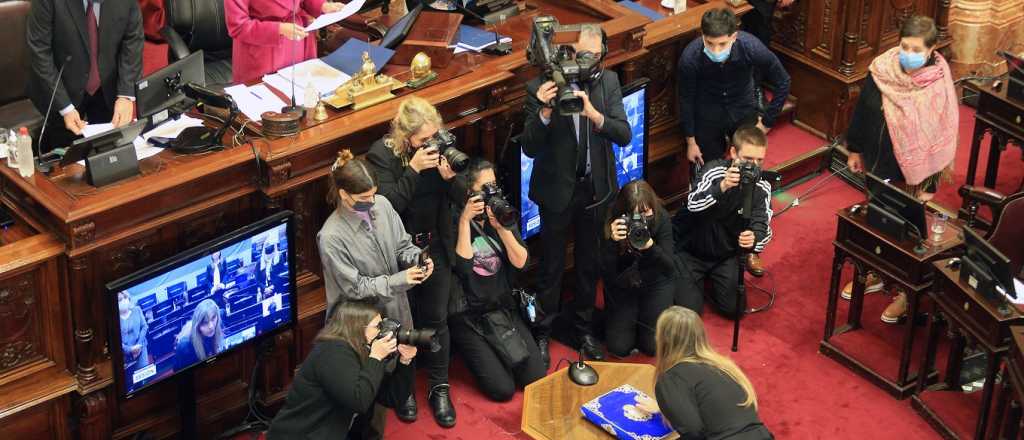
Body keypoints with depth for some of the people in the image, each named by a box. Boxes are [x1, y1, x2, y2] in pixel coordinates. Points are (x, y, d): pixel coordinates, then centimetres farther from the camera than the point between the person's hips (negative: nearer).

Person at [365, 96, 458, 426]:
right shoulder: (382, 154, -18)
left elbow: (456, 198, -1)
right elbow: (387, 205, -25)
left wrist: (449, 177, -23)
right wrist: (414, 169, -32)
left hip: (436, 247, 3)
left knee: (436, 319, 12)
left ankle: (439, 387, 27)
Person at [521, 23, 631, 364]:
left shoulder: (608, 82, -8)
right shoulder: (541, 88, -18)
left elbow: (624, 135, -13)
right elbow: (530, 148, -18)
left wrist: (593, 113, -31)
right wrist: (545, 111, -35)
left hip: (596, 188, 3)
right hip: (557, 190, -3)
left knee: (589, 263, 19)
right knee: (551, 266, 11)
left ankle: (583, 327, 38)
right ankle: (543, 332, 29)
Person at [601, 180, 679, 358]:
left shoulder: (661, 218, -22)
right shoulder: (613, 221, -23)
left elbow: (669, 268, -24)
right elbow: (607, 273, -23)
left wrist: (650, 247, -44)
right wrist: (612, 241, -42)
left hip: (656, 283, 0)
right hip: (622, 284, 0)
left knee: (654, 346, -9)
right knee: (619, 347, -7)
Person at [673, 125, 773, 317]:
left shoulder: (762, 187, -14)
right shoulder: (715, 170, -24)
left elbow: (763, 227, -20)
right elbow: (693, 205, -39)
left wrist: (754, 238, -45)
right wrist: (722, 187, -56)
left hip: (725, 254, 3)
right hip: (689, 249, -3)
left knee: (734, 308, -2)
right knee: (689, 309, -11)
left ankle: (710, 277, 27)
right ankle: (697, 278, 23)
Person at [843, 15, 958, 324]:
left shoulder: (939, 87, -21)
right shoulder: (881, 70, -11)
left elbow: (942, 138, -15)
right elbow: (862, 111, 4)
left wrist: (929, 185, -13)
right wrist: (855, 150, 11)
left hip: (912, 173, -4)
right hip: (877, 163, 4)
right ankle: (875, 274, 42)